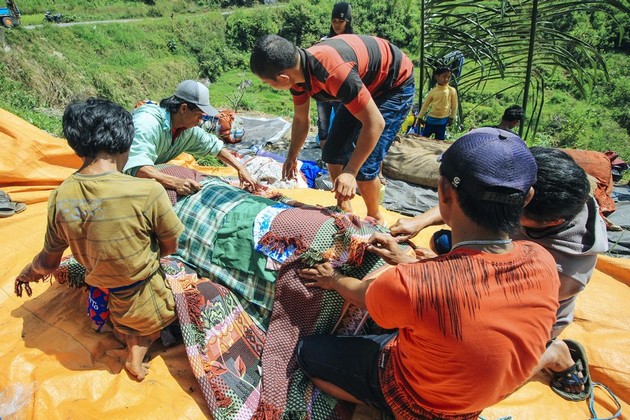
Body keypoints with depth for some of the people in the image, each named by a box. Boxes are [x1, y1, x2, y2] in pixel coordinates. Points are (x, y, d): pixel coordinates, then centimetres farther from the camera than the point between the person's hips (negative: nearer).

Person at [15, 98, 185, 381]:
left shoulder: (60, 198, -13)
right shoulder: (148, 191, -27)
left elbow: (48, 262, 2)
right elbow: (170, 247, -12)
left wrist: (27, 274, 24)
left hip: (105, 298, 6)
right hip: (146, 302, -5)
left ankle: (134, 342, 13)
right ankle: (138, 349, 8)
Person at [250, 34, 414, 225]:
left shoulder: (333, 72, -40)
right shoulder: (296, 69, -12)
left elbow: (375, 123, -34)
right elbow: (301, 119, 6)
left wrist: (350, 172, -32)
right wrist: (291, 157, 15)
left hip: (395, 85, -8)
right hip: (364, 85, 8)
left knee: (365, 165, -13)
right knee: (333, 152, 6)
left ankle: (375, 219, 12)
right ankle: (344, 209, 24)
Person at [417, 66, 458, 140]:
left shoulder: (452, 91, -7)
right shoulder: (433, 91, -4)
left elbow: (454, 105, 1)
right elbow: (425, 104, 5)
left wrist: (452, 118, 2)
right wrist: (420, 117, 6)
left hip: (443, 120, -1)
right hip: (431, 119, 1)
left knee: (439, 140, 7)